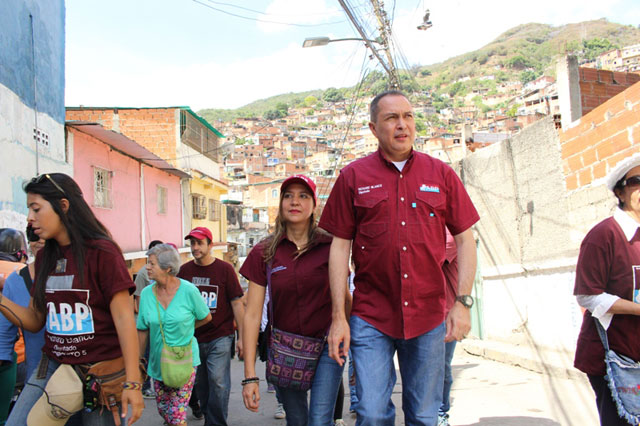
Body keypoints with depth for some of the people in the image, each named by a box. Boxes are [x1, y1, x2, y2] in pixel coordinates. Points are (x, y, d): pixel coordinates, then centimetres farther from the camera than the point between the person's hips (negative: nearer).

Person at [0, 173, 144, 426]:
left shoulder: (102, 253, -11)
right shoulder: (44, 257, 10)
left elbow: (124, 319, -14)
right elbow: (34, 321, 13)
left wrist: (132, 383, -17)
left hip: (100, 372, -6)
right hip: (52, 367, 6)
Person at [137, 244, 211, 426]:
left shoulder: (188, 290, -13)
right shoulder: (146, 293, -3)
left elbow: (206, 317, 3)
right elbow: (143, 331, 4)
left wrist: (183, 327, 4)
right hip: (158, 361, 4)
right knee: (163, 409, 16)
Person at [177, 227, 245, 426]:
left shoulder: (225, 269, -3)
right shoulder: (184, 270, 5)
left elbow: (237, 303, -1)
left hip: (219, 337, -3)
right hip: (193, 338, 3)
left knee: (218, 383, -7)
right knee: (200, 384, 9)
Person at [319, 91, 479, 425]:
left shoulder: (441, 174, 5)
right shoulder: (353, 177, 2)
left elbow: (465, 238, 7)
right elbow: (340, 246, 1)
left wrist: (463, 302, -3)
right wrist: (338, 317, -3)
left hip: (429, 316, 2)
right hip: (370, 318, -1)